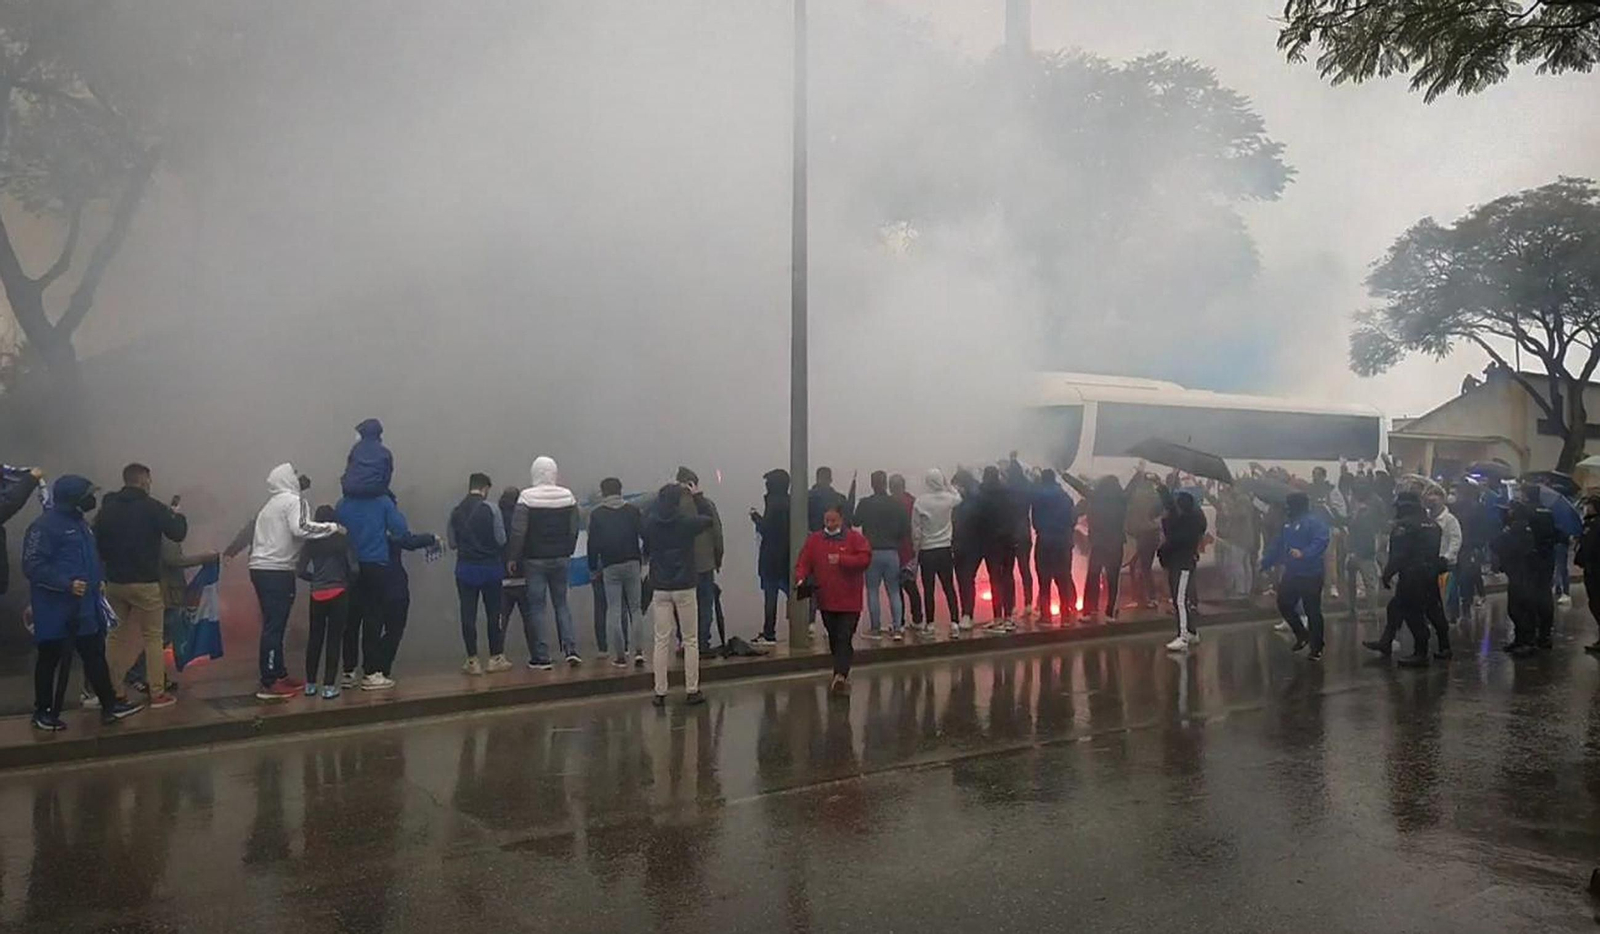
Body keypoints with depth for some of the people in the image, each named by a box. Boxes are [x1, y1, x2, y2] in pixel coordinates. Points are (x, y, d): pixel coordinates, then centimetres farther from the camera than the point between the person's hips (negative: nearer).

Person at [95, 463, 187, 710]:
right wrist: (177, 515, 9)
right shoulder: (151, 507, -10)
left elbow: (96, 540, 5)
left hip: (114, 582, 5)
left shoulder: (107, 507, 4)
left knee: (115, 636, 15)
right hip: (144, 583, -5)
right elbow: (177, 532, -10)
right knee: (153, 637, 2)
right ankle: (158, 693, 2)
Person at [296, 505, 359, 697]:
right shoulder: (343, 540, -5)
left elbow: (300, 570, -1)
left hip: (317, 595, 3)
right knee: (334, 639, 2)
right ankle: (329, 686, 0)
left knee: (315, 638, 14)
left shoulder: (311, 543, 1)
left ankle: (310, 684, 20)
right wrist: (349, 583, 10)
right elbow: (354, 569, -10)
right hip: (339, 594, -2)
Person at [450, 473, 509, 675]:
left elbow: (452, 542, 4)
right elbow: (501, 539, -9)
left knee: (468, 614, 5)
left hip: (465, 567, 2)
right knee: (494, 613, 7)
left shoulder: (456, 511, 1)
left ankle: (472, 661, 7)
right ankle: (496, 658, 12)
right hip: (490, 566, -2)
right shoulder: (490, 509, -9)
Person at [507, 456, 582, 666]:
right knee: (561, 603, 14)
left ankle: (540, 656, 4)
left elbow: (518, 531, -11)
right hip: (560, 559, 3)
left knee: (537, 606, 3)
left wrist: (513, 558, -3)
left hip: (534, 560, -3)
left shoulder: (526, 497, -10)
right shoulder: (568, 496, 1)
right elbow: (574, 530, 5)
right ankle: (571, 648, 3)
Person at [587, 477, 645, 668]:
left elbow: (593, 543, 2)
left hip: (610, 566, -1)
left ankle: (619, 655, 1)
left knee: (614, 611, 3)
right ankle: (638, 650, -3)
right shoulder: (633, 510, 5)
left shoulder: (596, 514, 3)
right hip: (632, 564, 1)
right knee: (635, 608, 8)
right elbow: (646, 535, 0)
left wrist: (593, 567, 10)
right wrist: (645, 557, 10)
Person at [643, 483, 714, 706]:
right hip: (685, 587, -2)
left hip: (660, 589, 2)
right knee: (690, 641, 7)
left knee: (661, 641, 7)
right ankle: (692, 691, 10)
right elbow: (709, 520, 6)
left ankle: (660, 693, 7)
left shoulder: (650, 523, -6)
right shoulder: (687, 522, -12)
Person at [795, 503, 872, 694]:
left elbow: (865, 559, -14)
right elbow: (803, 563, 5)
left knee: (844, 639, -11)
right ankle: (843, 673, 28)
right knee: (834, 639, 14)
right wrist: (801, 578, -14)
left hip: (849, 601, -4)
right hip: (826, 600, 4)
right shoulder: (814, 540, 8)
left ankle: (840, 675, -19)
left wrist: (841, 560, -21)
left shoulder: (854, 538, -1)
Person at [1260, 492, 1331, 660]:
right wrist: (1266, 563, 19)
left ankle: (1316, 649, 13)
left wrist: (1303, 553, -40)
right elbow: (1277, 545, 18)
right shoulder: (1288, 523, 11)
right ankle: (1302, 635, 34)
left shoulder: (1314, 522, -14)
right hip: (1291, 573, 8)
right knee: (1284, 605, 13)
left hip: (1310, 575, -8)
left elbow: (1320, 543, -27)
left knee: (1312, 611, 1)